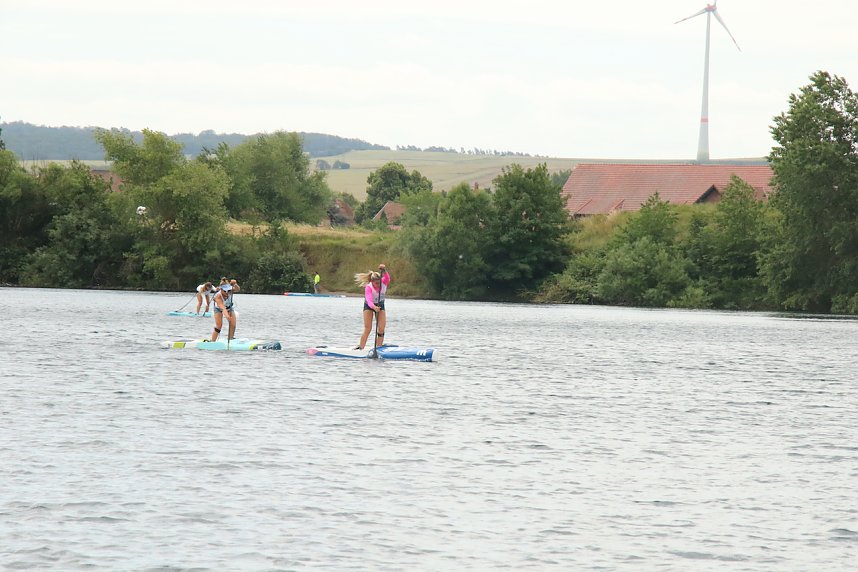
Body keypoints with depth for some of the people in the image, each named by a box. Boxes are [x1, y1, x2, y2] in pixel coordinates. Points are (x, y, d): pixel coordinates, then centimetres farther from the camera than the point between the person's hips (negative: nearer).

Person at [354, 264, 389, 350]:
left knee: (381, 329, -9)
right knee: (368, 329, -10)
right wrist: (374, 307, -64)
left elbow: (387, 278, -45)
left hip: (380, 305, 3)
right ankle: (361, 347, -5)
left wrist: (384, 271, -64)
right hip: (369, 306, -3)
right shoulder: (368, 287, -31)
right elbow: (369, 300, -44)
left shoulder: (384, 283, -22)